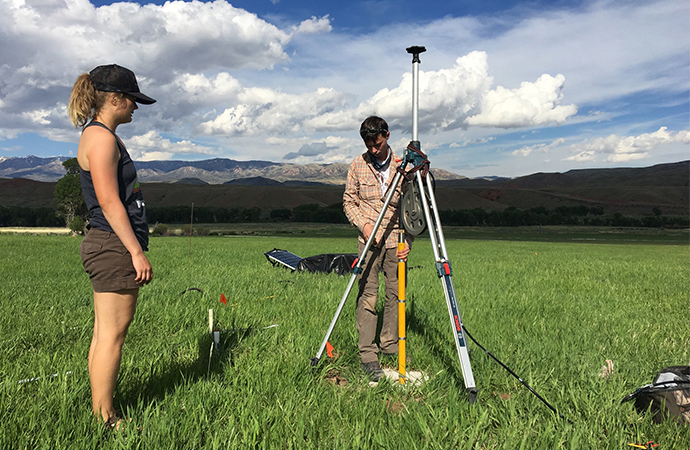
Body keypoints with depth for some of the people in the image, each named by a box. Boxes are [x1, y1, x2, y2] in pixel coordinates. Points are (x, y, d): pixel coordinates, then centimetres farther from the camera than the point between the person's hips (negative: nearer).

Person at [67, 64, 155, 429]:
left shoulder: (103, 136, 21)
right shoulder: (100, 137, -11)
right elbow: (109, 202, -19)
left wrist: (134, 249, 23)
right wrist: (137, 251, -19)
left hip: (107, 247, 10)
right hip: (113, 246, -10)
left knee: (105, 331, 12)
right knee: (112, 333, -5)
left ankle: (100, 411, 21)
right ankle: (105, 420, 4)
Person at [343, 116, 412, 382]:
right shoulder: (358, 165, 2)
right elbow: (349, 202, 6)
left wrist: (408, 240, -7)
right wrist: (363, 224, -11)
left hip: (396, 239, 2)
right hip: (369, 239, -2)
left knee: (396, 294, 7)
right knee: (368, 295, -6)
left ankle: (390, 345, 23)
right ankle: (367, 354, 0)